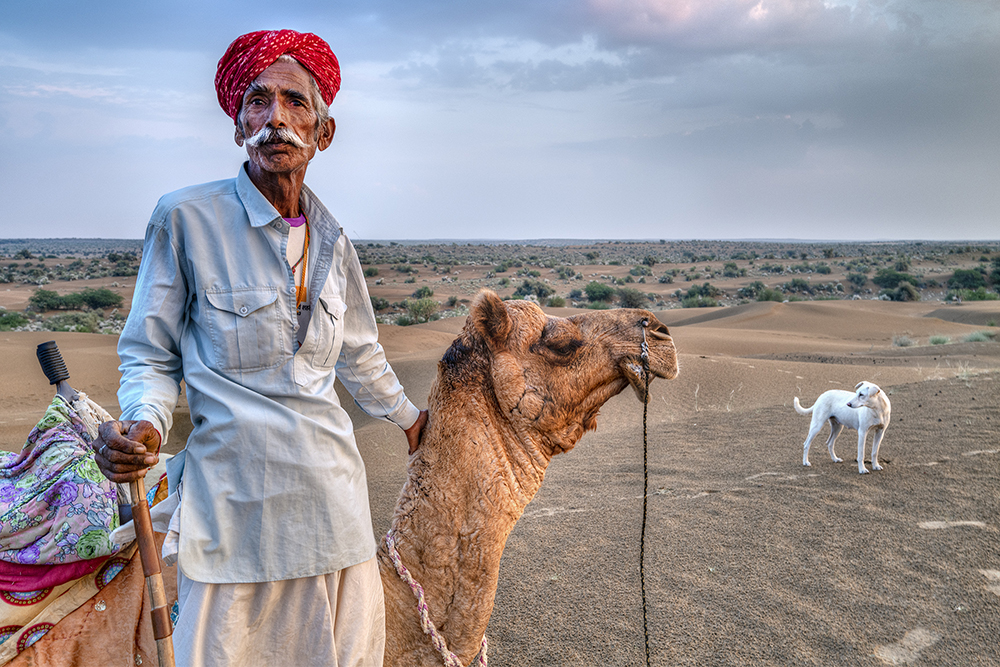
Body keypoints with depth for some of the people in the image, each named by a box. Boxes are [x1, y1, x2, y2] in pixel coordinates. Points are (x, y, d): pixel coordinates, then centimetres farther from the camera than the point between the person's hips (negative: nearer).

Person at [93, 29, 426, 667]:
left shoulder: (333, 242, 6)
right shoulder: (185, 219, -8)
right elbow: (150, 357, -1)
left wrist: (408, 416, 33)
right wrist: (142, 424, -21)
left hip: (330, 491, 5)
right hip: (233, 498, -4)